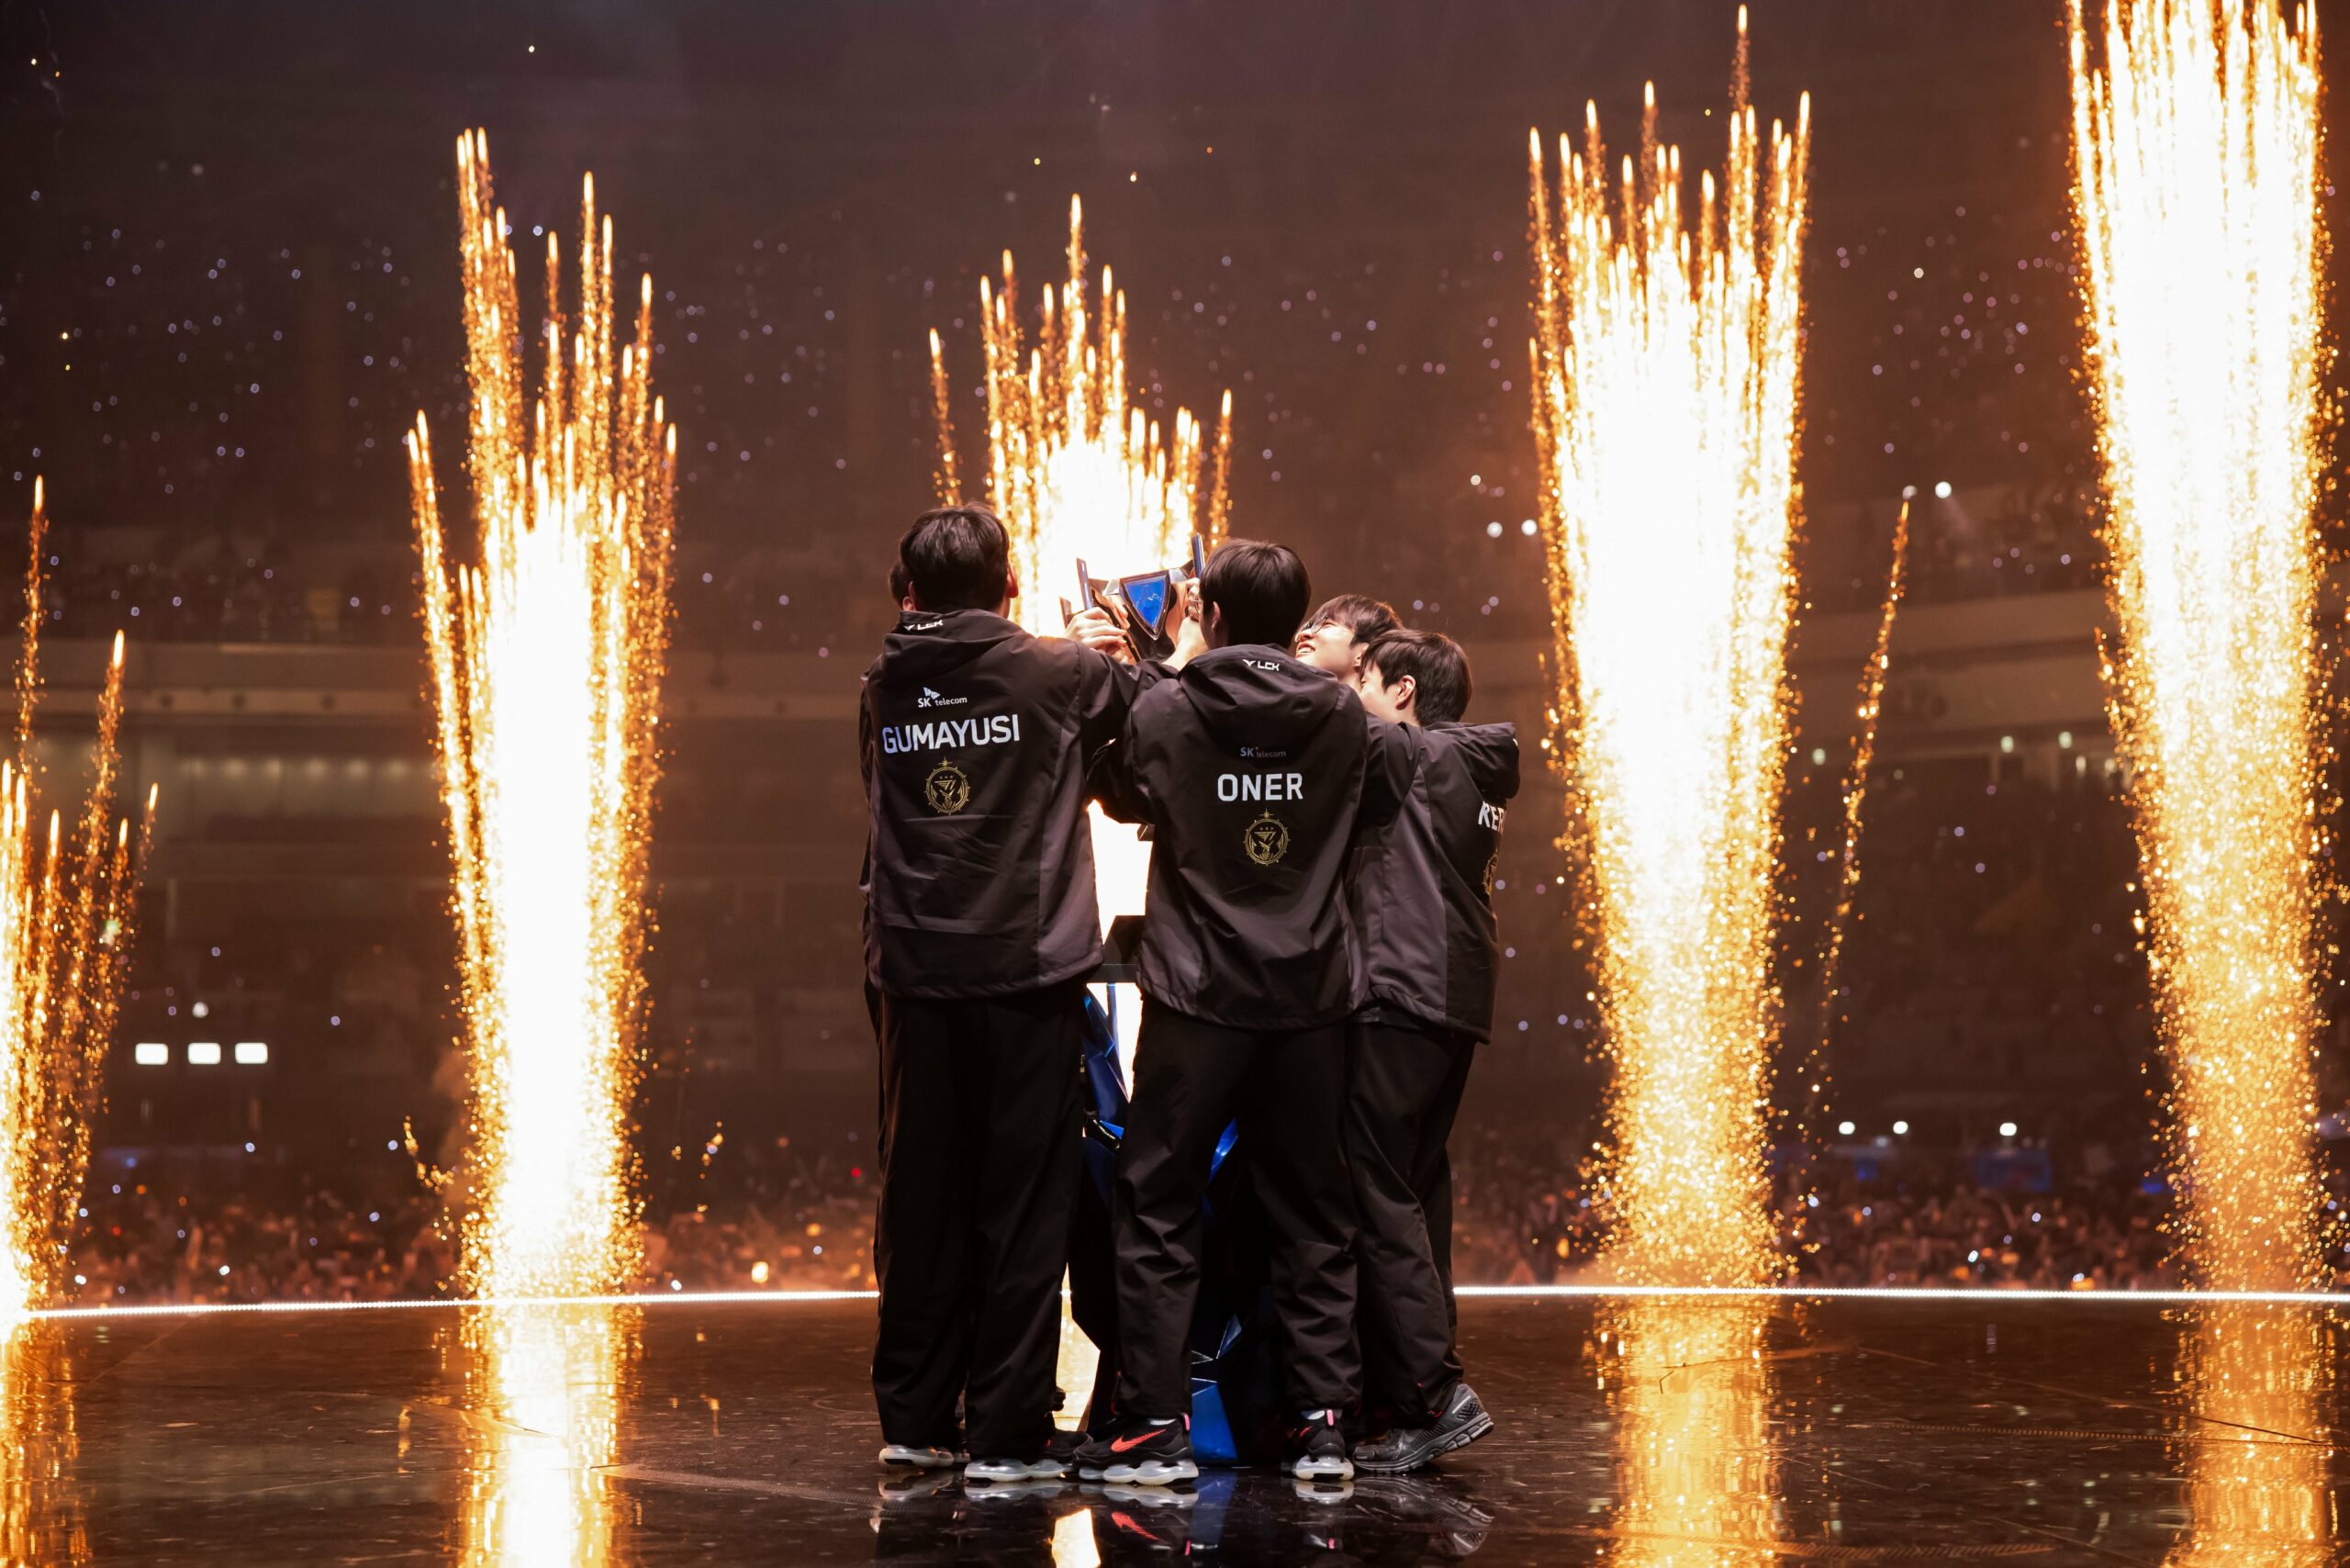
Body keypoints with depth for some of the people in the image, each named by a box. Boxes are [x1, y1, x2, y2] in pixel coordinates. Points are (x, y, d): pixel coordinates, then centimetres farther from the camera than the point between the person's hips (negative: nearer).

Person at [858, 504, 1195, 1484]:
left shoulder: (885, 689, 7)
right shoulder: (1058, 675, -5)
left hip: (913, 974, 4)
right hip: (1024, 972, -4)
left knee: (920, 1198, 10)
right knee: (1023, 1204, 1)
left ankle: (914, 1421, 17)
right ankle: (1008, 1432, 3)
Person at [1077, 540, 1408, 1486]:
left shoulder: (1165, 711, -6)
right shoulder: (1341, 715, 0)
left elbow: (1122, 797, 12)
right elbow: (1379, 803, 17)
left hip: (1197, 994, -3)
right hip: (1310, 996, 3)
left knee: (1156, 1208, 5)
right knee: (1312, 1217, 10)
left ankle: (1156, 1423, 3)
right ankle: (1323, 1423, 9)